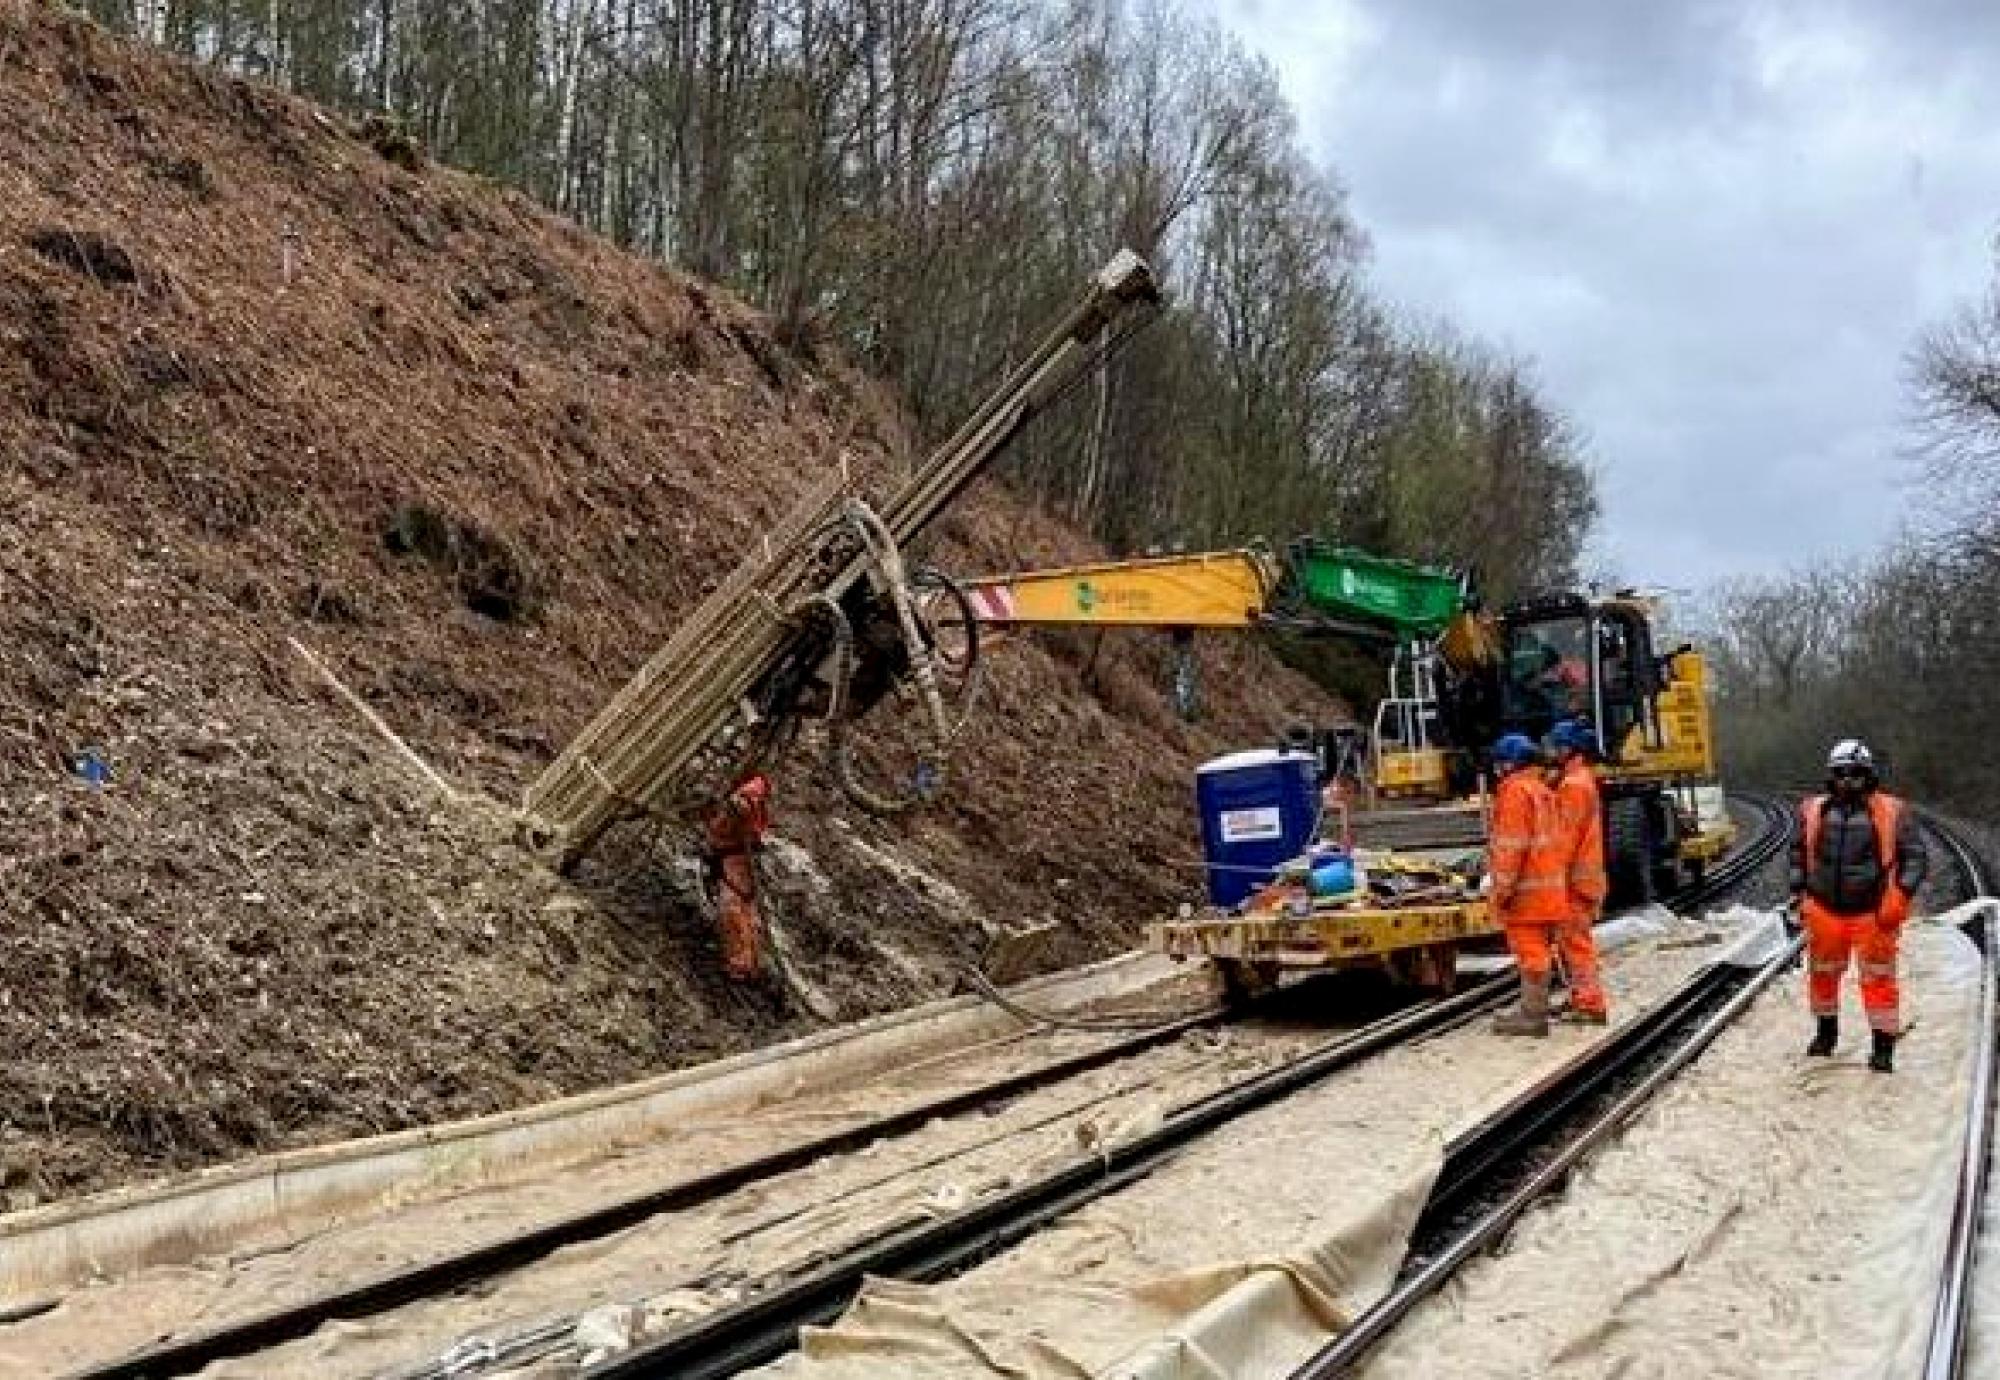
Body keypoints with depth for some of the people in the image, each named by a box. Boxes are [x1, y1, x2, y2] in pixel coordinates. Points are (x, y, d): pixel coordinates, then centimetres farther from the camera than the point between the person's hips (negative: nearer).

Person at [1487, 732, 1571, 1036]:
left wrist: (1504, 886, -18)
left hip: (1526, 889, -10)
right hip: (1547, 885, 10)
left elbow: (1512, 844, -20)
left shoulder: (1515, 791, -13)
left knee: (1529, 951, -7)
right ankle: (1534, 1009, 22)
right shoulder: (1542, 791, 18)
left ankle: (1532, 1014, -6)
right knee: (1537, 950, 15)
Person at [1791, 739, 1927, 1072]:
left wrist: (1900, 896, -12)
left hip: (1874, 912, -3)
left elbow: (1915, 857, -1)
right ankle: (1827, 1031, 35)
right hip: (1825, 910, 3)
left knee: (1878, 978, 0)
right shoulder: (1814, 812, 4)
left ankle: (1884, 1045, 9)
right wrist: (1801, 895, 10)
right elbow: (1799, 855, 16)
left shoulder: (1890, 812, -4)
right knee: (1823, 973, 15)